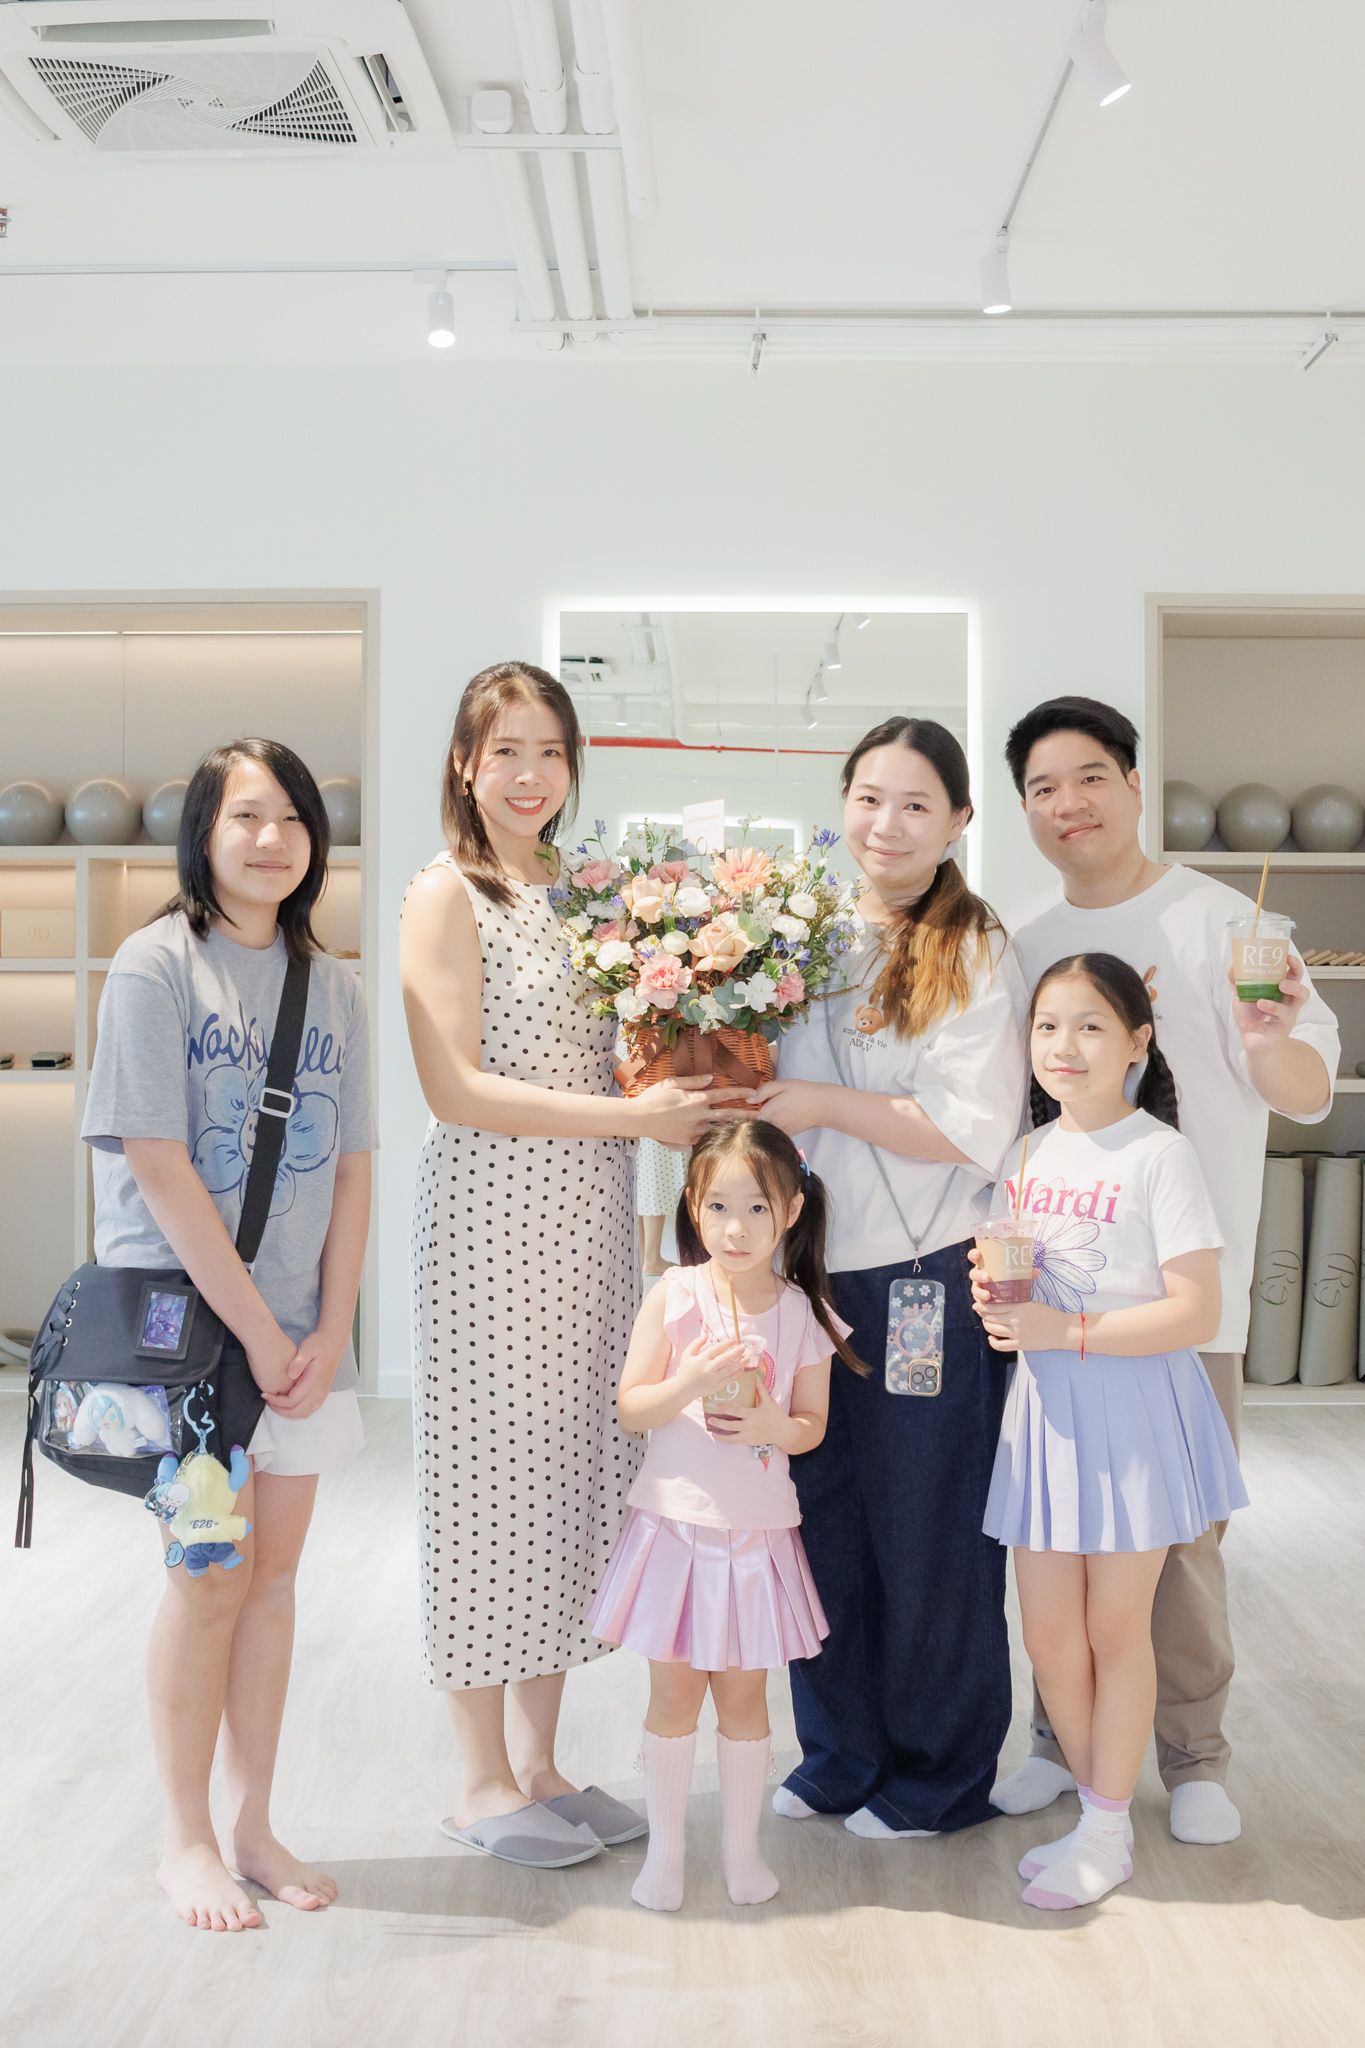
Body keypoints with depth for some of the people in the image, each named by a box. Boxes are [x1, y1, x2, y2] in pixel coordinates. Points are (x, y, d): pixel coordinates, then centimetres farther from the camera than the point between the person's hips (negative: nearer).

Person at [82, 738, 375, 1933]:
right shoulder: (157, 965, -8)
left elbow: (352, 1172, 6)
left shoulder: (334, 985, 7)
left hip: (304, 1328, 5)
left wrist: (327, 1332, -4)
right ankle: (188, 1842, 18)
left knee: (277, 1571, 10)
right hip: (184, 1312, -4)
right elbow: (157, 1165, -13)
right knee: (214, 1577, 1)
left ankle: (254, 1823, 23)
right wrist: (258, 1329, -13)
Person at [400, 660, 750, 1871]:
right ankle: (486, 1782, 17)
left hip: (593, 1215, 7)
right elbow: (454, 1089, -15)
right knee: (493, 1471, 2)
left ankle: (540, 1760, 25)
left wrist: (688, 1082, -2)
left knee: (576, 1472, 11)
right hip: (491, 1217, -6)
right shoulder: (448, 895, -7)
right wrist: (633, 1117, -18)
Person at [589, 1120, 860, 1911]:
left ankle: (742, 1845, 30)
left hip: (758, 1531, 1)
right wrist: (694, 1381, -24)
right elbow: (631, 1408, -7)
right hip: (677, 1524, -1)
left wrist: (773, 1426, -17)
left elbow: (813, 1424, 4)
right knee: (674, 1694, 10)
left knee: (744, 1694, 12)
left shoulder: (802, 1312, -4)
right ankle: (666, 1849, 26)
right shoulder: (673, 1298, -9)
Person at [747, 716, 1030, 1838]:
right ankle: (840, 1755, 33)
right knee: (822, 1521, 14)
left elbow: (976, 1131, -16)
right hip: (812, 1272, 6)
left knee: (929, 1532, 6)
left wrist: (821, 1103, -17)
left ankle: (939, 1776, 26)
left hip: (927, 1283, -5)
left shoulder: (976, 953, -7)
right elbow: (763, 1091, 20)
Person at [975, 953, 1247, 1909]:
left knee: (1116, 1628, 7)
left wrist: (1066, 1329, -23)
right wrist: (993, 1300, -5)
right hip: (1045, 1408, 6)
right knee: (1049, 1632, 10)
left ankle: (1109, 1833, 24)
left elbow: (1198, 1312, -17)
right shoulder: (1026, 1157, 7)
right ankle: (1096, 1810, 30)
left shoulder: (1160, 1154, -13)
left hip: (1134, 1408, -5)